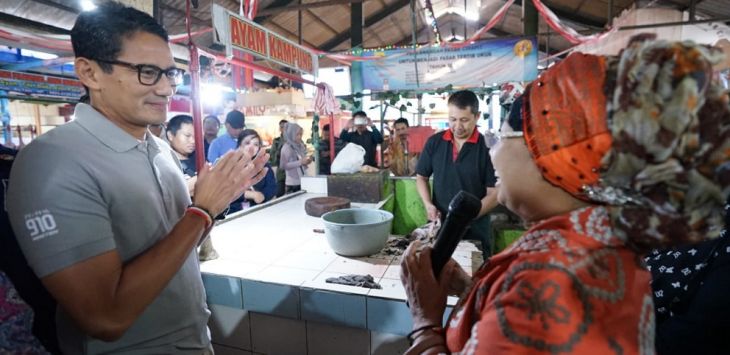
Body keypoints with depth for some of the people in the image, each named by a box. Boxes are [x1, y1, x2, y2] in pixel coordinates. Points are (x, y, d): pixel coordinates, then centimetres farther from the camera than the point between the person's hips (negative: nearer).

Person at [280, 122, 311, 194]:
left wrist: (306, 161, 0)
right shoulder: (286, 148, -10)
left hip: (303, 182, 6)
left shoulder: (300, 146, 8)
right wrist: (300, 162, -21)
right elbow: (283, 166, -18)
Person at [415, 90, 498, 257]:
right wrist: (428, 204, -8)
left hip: (475, 231, -2)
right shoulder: (434, 142, -1)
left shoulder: (487, 148, -10)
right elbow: (421, 177, 8)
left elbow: (494, 194, -9)